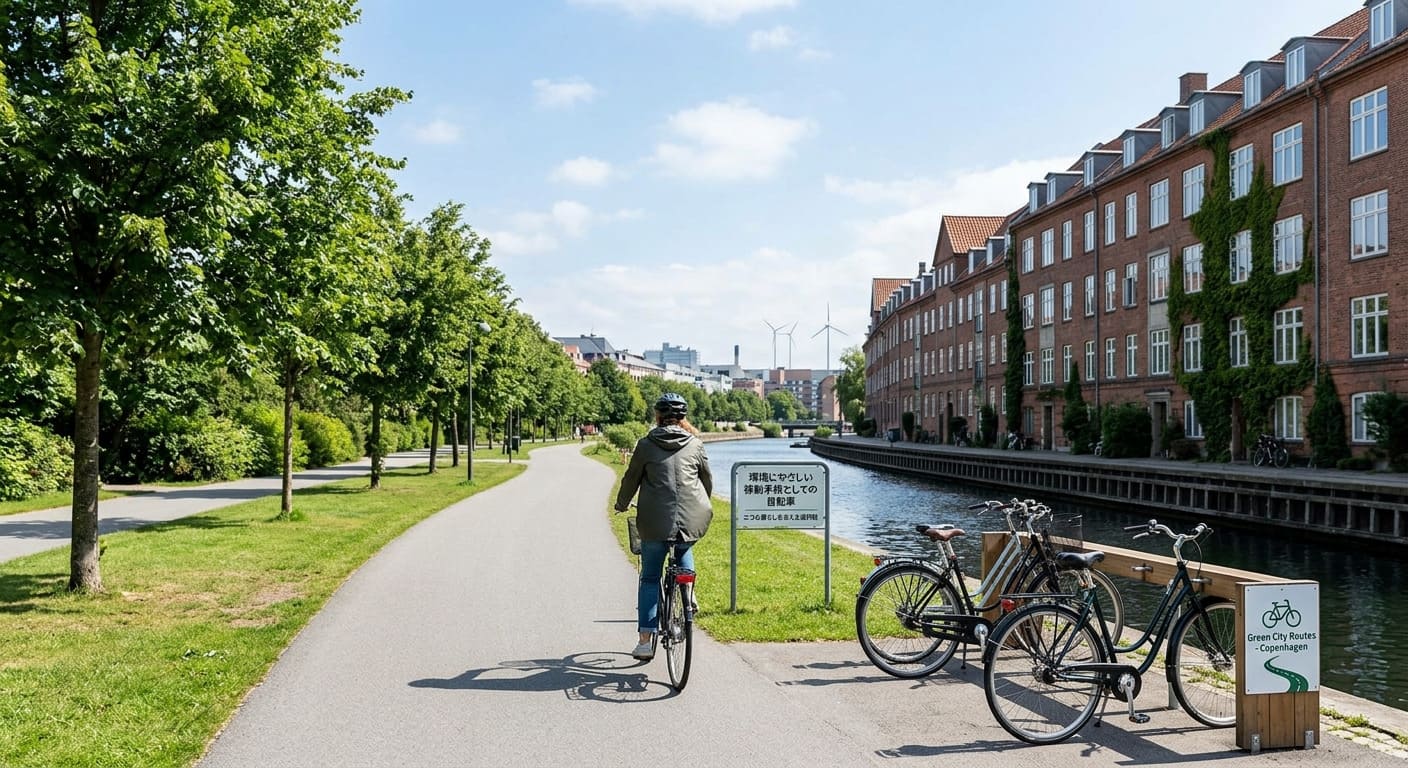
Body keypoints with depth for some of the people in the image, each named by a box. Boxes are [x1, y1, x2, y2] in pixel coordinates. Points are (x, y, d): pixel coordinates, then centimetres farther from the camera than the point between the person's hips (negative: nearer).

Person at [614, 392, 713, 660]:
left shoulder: (646, 445, 2)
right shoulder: (695, 444, 6)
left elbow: (631, 479, 9)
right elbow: (708, 480, 15)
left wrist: (621, 505, 27)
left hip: (655, 522, -2)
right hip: (692, 522, 2)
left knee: (650, 579, 10)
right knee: (683, 550, 36)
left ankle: (645, 642, 6)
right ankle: (688, 596, 21)